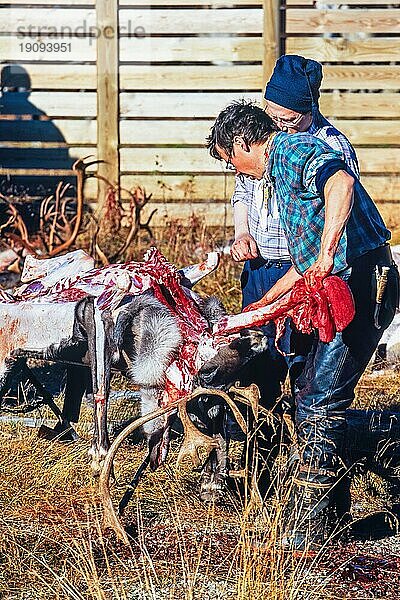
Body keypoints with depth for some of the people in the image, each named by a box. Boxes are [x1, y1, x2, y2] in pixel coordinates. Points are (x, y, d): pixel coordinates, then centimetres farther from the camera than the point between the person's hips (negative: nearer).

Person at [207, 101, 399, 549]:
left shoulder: (293, 150, -8)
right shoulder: (280, 172, 25)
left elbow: (340, 182, -33)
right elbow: (305, 262, 32)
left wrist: (326, 257, -38)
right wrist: (264, 304, 39)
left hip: (361, 281, -11)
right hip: (341, 287, 11)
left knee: (319, 402, -10)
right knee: (312, 395, 16)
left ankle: (306, 532, -7)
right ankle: (326, 512, 24)